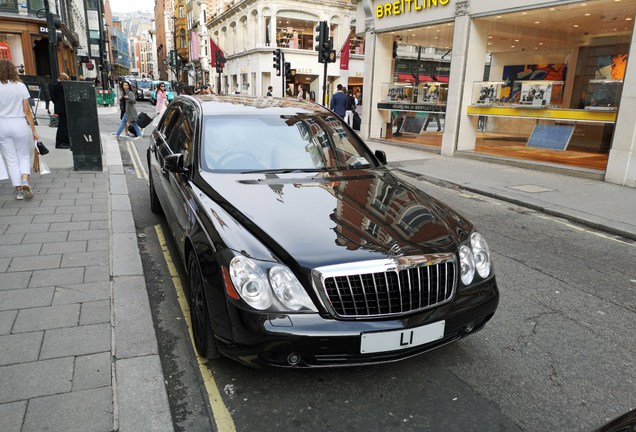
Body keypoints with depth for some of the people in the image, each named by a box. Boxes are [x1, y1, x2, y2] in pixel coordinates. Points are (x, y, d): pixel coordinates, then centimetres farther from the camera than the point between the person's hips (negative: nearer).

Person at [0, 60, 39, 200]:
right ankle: (25, 181, -12)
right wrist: (33, 130, 4)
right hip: (20, 125, 0)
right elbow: (27, 111, -2)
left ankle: (18, 190, 9)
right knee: (24, 156, 12)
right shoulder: (21, 86, -3)